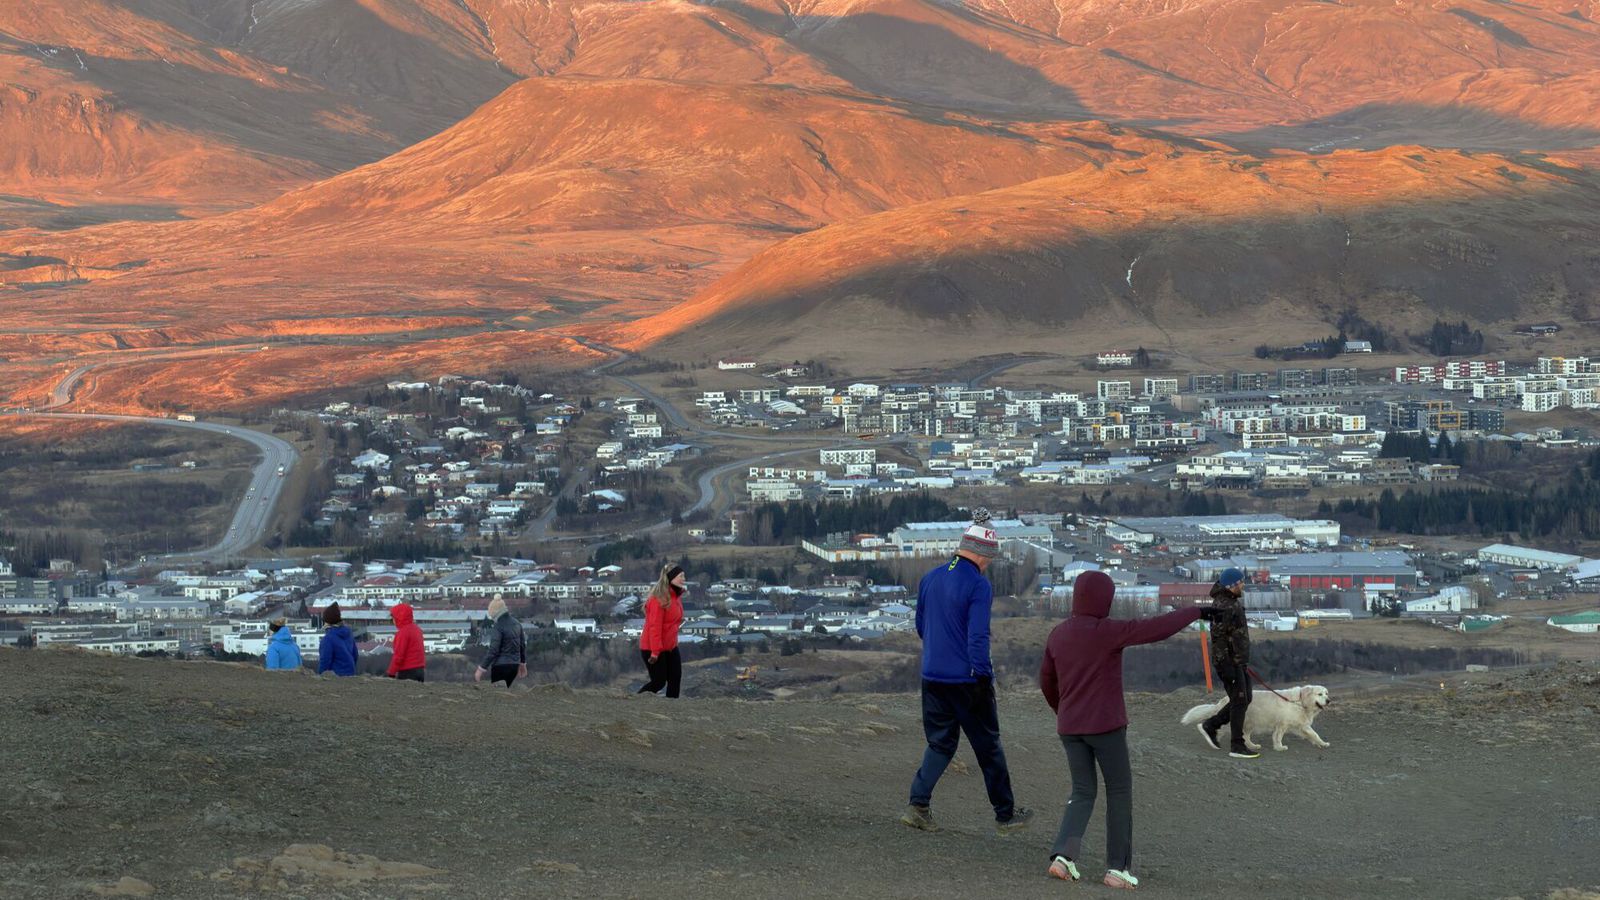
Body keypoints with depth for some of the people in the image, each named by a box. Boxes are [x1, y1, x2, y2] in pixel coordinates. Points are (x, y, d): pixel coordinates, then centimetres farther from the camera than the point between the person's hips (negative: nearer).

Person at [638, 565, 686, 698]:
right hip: (653, 648, -9)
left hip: (670, 647, 9)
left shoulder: (676, 596, 7)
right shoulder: (659, 598, -22)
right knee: (659, 681, -2)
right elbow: (654, 627, -25)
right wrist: (655, 651, -26)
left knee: (675, 679, 6)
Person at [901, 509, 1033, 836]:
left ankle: (918, 805, 0)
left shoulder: (930, 578, 6)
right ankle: (1005, 815, 18)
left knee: (940, 742, 15)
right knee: (988, 747, 8)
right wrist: (984, 678, -16)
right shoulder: (978, 585, -15)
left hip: (932, 676, 6)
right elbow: (978, 637, -20)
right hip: (967, 680, -6)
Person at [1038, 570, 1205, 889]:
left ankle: (1064, 853, -7)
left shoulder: (1058, 635, 6)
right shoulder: (1108, 631, -14)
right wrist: (1195, 612, -3)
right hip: (1106, 726, -5)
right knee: (1120, 792, 8)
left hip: (1069, 728, 6)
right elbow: (1157, 629, -15)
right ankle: (1118, 866, 7)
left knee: (1083, 793, 13)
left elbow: (1047, 681, 16)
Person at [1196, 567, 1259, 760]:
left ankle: (1210, 726, 21)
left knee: (1244, 699, 13)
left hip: (1240, 662, 10)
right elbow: (1218, 637, -23)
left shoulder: (1234, 602, 14)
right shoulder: (1222, 606, -19)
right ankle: (1237, 746, 0)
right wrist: (1226, 666, -25)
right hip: (1229, 662, -10)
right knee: (1239, 701, -6)